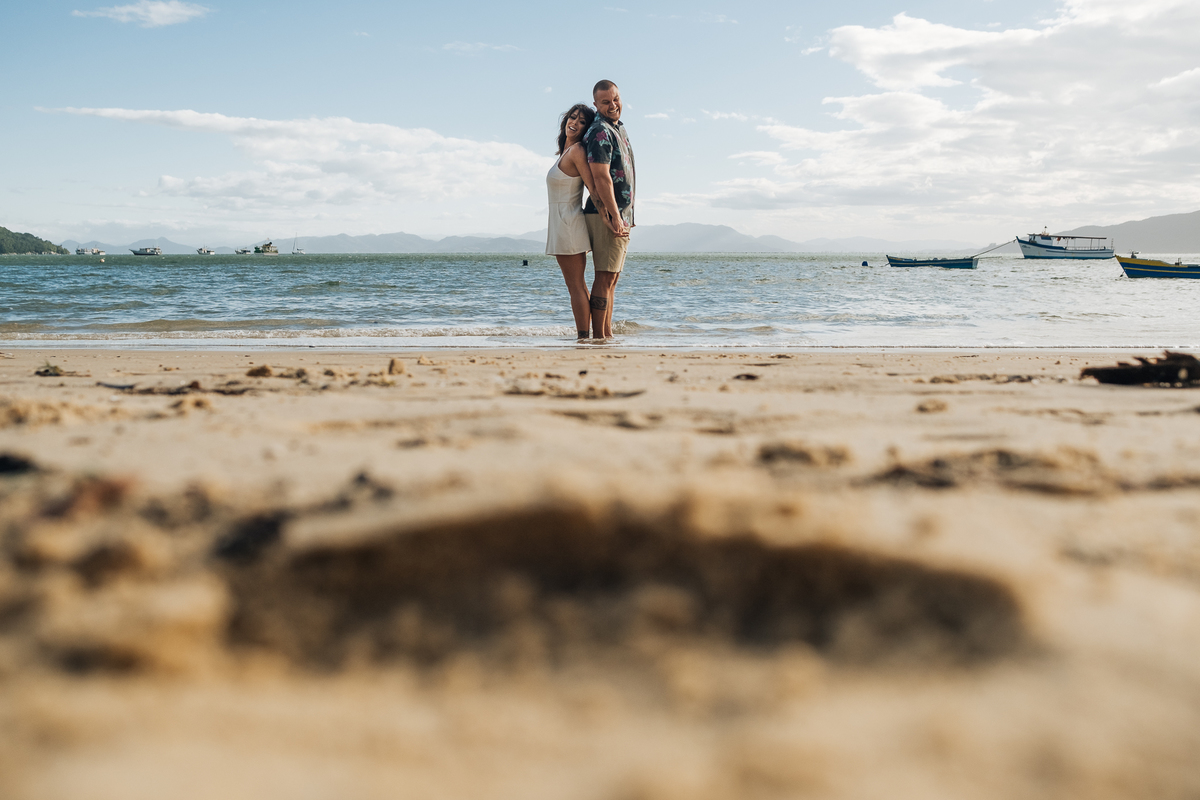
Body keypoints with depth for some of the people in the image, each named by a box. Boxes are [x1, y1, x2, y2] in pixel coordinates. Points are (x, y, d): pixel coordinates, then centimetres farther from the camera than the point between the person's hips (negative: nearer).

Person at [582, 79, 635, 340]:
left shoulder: (618, 128, 17)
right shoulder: (600, 132, -14)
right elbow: (601, 177, -20)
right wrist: (614, 216, -22)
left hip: (621, 215, 10)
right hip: (607, 215, -10)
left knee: (611, 279, 10)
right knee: (605, 277, -10)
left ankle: (607, 334, 14)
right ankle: (598, 336, -9)